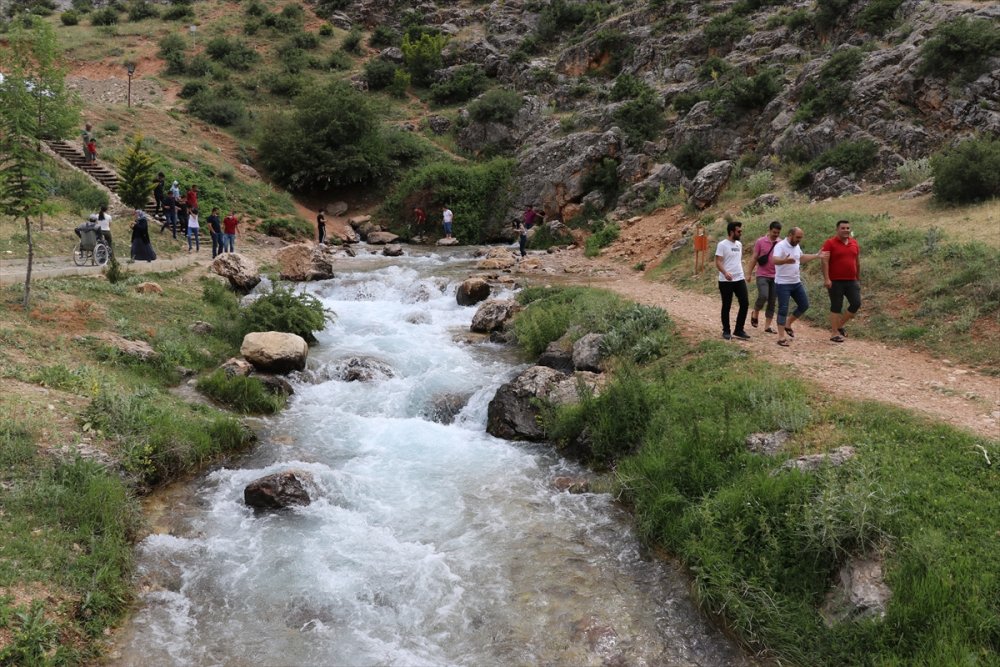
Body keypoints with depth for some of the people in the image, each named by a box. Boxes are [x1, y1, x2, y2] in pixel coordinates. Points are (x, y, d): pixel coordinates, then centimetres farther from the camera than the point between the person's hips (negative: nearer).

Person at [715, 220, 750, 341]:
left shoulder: (739, 244, 11)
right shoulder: (722, 245, -10)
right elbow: (718, 262, -16)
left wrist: (741, 273, 19)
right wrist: (725, 273, -33)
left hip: (740, 279, 6)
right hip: (726, 281, -6)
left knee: (745, 304, 1)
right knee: (727, 306, 3)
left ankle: (739, 330, 11)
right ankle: (726, 331, 17)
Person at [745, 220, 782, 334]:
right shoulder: (760, 242, -3)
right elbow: (754, 258, 1)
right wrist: (749, 274, -1)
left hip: (776, 277, 3)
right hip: (762, 275, -3)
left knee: (772, 302, 3)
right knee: (763, 296, -21)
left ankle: (767, 326, 10)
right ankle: (755, 314, 8)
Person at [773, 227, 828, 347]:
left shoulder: (797, 246, 9)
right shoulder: (781, 246, -18)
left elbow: (801, 258, 28)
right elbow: (774, 260, -36)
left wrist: (816, 256, 25)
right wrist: (785, 260, -56)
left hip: (796, 283, 8)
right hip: (783, 284, -8)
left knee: (804, 305, 12)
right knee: (783, 310, -5)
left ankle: (788, 324, 30)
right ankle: (781, 338, 1)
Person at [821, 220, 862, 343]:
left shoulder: (854, 243, 10)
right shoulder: (830, 243, -7)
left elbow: (857, 262, 17)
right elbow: (825, 262, -13)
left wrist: (859, 279, 18)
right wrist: (826, 279, -20)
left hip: (851, 281, 5)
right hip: (835, 282, -5)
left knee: (856, 304, 1)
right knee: (836, 307, 0)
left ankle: (840, 325, 20)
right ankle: (834, 333, 8)